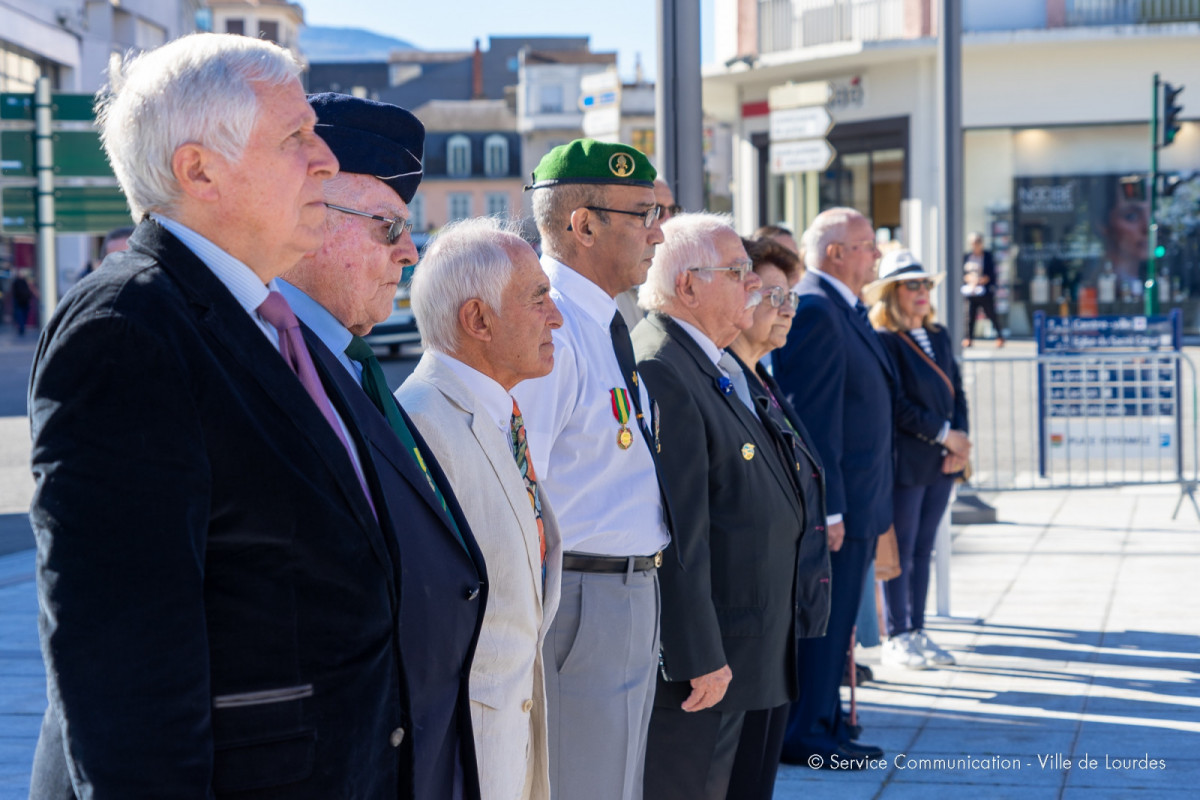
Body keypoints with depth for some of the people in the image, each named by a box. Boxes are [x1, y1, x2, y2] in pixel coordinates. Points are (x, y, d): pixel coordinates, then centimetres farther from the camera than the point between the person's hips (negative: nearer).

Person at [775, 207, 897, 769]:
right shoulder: (814, 312, -17)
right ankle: (805, 735, 5)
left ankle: (827, 725, 23)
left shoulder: (845, 311, 15)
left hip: (857, 504, 10)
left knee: (836, 621, 15)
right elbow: (812, 420, -21)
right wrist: (828, 509, -22)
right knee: (820, 621, -3)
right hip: (834, 505, -10)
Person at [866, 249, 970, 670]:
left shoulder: (939, 337, 13)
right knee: (902, 551, 0)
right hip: (906, 462, -7)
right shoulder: (883, 341, -11)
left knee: (923, 549, 12)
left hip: (942, 462, 7)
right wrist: (944, 434, -14)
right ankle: (897, 638, 8)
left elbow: (957, 393, 13)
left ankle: (917, 632, 20)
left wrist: (959, 441, -2)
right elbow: (897, 404, -16)